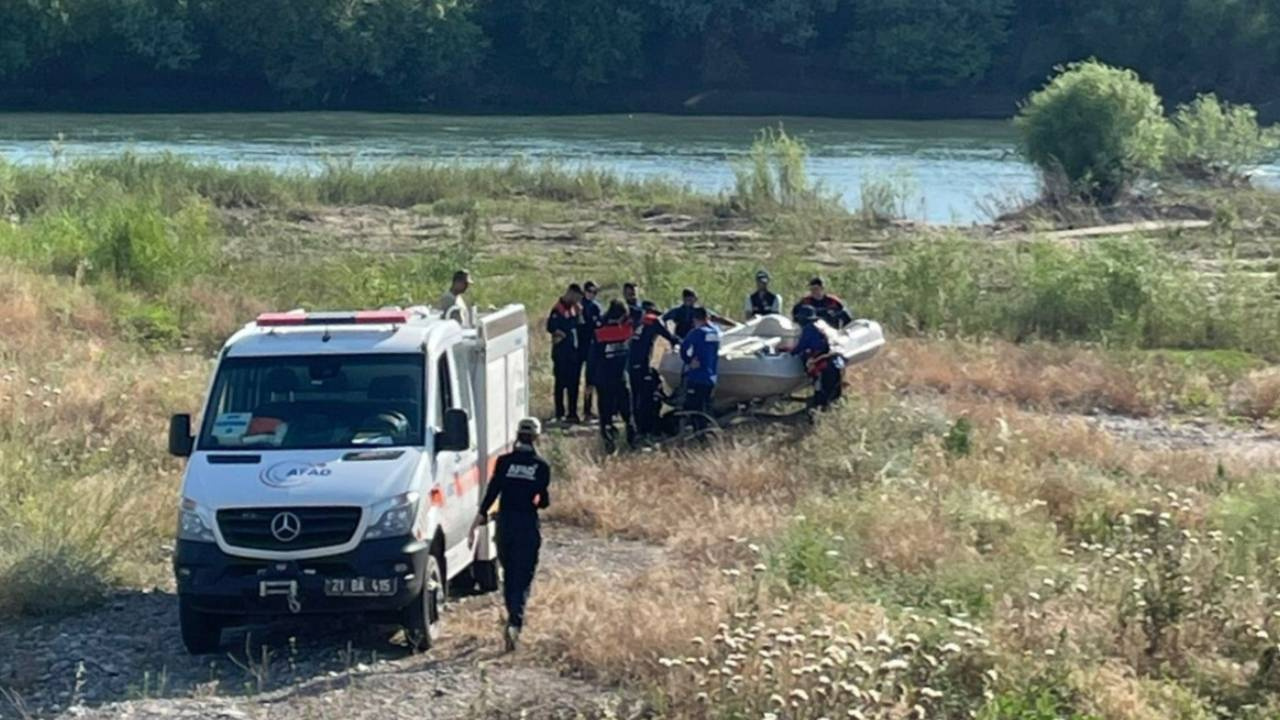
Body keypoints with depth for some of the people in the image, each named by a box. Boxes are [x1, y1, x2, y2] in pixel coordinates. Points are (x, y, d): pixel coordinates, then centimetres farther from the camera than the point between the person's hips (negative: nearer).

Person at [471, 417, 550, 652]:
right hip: (528, 525, -2)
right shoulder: (541, 467, -4)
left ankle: (513, 620, 26)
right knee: (523, 576, -1)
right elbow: (544, 500, -3)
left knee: (508, 574, 18)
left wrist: (479, 518, -6)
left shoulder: (504, 462, -1)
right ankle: (515, 622, -19)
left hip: (505, 522, 2)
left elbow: (491, 492, -7)